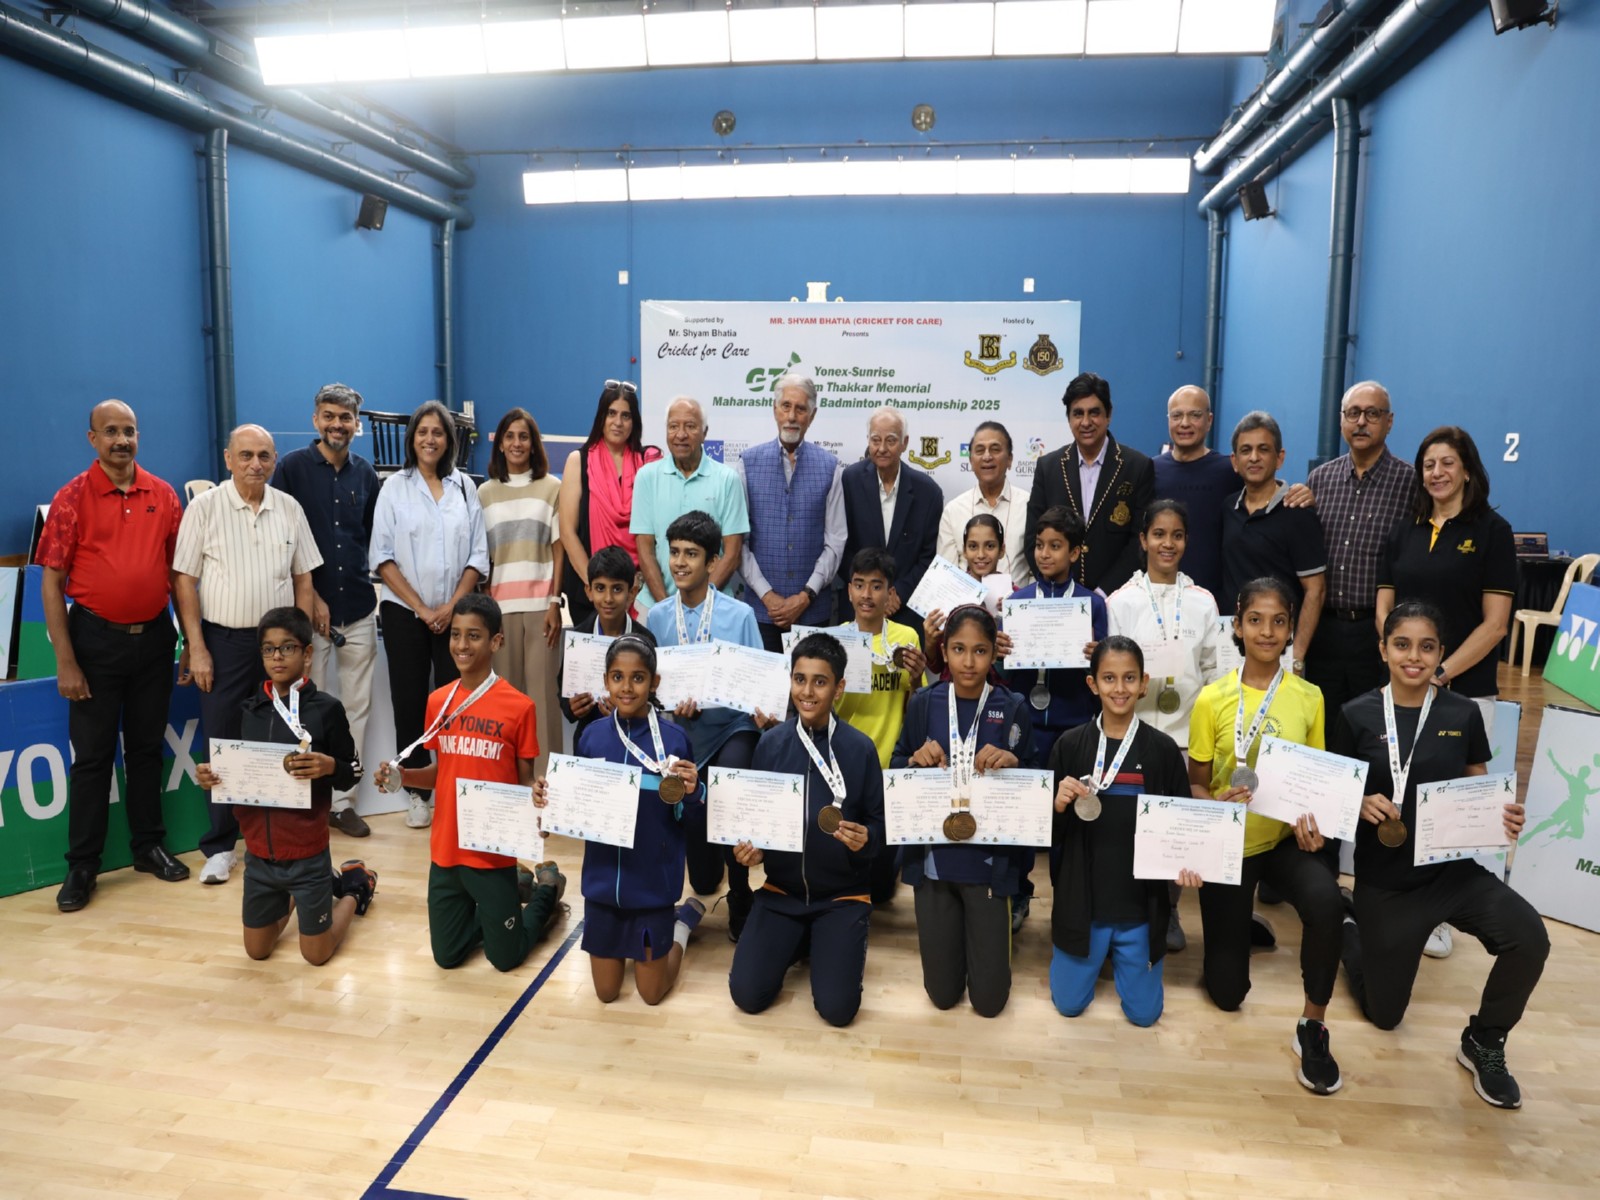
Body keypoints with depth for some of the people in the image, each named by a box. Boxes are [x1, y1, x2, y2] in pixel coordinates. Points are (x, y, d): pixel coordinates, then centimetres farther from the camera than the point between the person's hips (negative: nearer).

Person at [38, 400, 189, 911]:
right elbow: (51, 581, -6)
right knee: (92, 754, 5)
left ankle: (149, 845, 26)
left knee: (147, 747, 13)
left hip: (154, 635, 3)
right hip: (97, 638, -3)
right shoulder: (73, 497, -5)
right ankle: (82, 865, 16)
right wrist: (65, 661, -10)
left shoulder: (163, 495, 3)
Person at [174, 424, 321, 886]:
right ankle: (220, 847, 15)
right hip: (223, 640, -2)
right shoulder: (205, 507, -4)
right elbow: (184, 580, -3)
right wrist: (196, 648, -7)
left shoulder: (289, 508, 5)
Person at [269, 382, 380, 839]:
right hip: (309, 607, -4)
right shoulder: (292, 467, -2)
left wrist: (363, 584, 7)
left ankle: (343, 800, 18)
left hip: (359, 609, 4)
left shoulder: (365, 473, 9)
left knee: (356, 706, 7)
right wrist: (312, 597, -10)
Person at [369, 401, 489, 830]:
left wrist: (451, 606, -7)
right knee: (410, 702, 3)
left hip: (456, 613, 1)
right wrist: (421, 608, -8)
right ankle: (418, 795, 13)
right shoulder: (395, 487, 3)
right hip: (404, 612, 0)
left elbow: (478, 555, 4)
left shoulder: (464, 486, 6)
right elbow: (382, 557, -2)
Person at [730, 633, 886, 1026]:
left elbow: (879, 822, -3)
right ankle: (799, 941, 19)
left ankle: (846, 942, 18)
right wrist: (750, 848, -14)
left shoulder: (860, 748, -11)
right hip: (781, 889, 2)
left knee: (837, 1008, -14)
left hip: (842, 895, -2)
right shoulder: (770, 743, -5)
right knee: (748, 994, -10)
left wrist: (865, 840, -25)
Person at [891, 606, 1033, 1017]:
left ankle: (985, 933, 36)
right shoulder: (924, 703, -1)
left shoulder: (1013, 709, -4)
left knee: (989, 999, 6)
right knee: (942, 994, 11)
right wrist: (916, 761, -17)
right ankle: (947, 933, 41)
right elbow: (895, 770, 4)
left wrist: (1012, 763, -22)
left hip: (990, 858, -1)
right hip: (933, 855, 1)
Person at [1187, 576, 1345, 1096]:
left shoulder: (1308, 697, -5)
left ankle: (1312, 1025, -12)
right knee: (1227, 992, 4)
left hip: (1286, 838, 1)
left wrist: (1312, 819, -17)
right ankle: (1239, 926, 40)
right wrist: (1216, 802, -25)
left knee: (1324, 899, -36)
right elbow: (1196, 783, -3)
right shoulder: (1212, 699, -9)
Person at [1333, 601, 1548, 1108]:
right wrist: (1362, 804, -22)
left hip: (1454, 870, 2)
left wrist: (1505, 817, -15)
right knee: (1384, 1015, 10)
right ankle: (1349, 933, 44)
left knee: (1530, 938, -30)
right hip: (1385, 882, -1)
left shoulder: (1463, 714, -3)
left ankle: (1482, 1043, -1)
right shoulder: (1356, 716, -8)